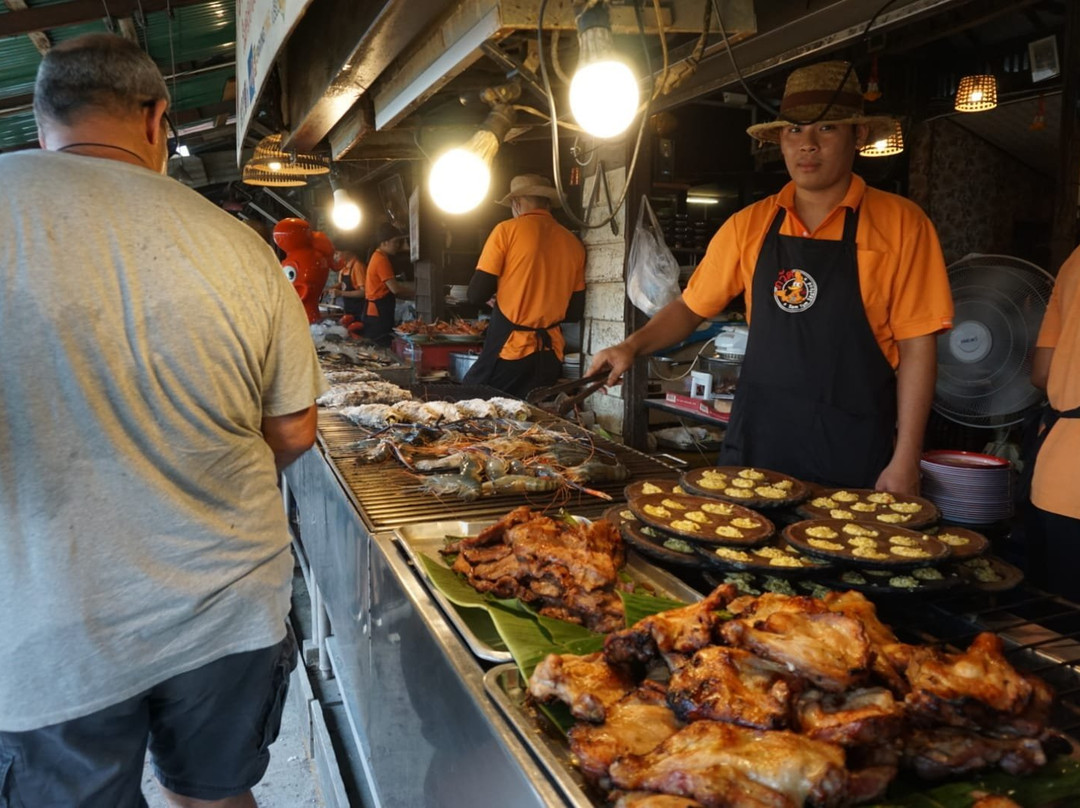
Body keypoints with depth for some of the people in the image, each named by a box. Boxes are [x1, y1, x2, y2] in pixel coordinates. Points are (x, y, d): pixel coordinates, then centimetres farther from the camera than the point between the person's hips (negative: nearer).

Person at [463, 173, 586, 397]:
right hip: (550, 354, 5)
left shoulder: (507, 230, -5)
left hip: (508, 349, -5)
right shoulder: (573, 242, 6)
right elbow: (575, 311, 12)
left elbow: (476, 295, -7)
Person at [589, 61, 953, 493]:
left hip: (853, 453, -3)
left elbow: (917, 345, -6)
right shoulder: (749, 225, 5)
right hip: (755, 441, 3)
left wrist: (905, 461, -10)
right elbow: (691, 307, 14)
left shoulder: (900, 223, -4)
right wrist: (632, 346, -3)